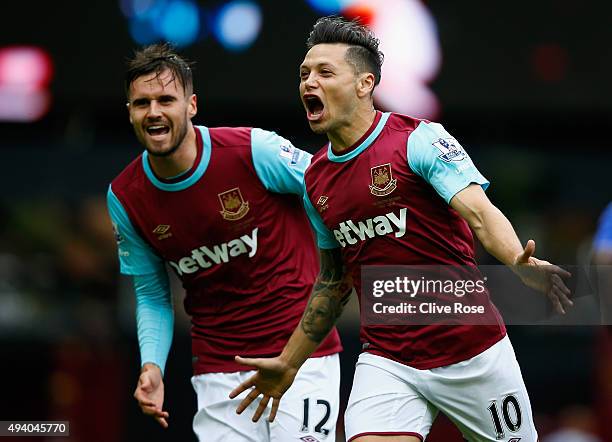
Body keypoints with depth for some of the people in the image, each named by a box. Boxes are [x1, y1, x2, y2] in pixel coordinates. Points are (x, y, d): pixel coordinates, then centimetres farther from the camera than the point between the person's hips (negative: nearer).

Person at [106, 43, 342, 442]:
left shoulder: (253, 150, -13)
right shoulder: (125, 199, -1)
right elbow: (151, 294, 10)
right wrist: (152, 364, -5)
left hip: (302, 352, -3)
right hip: (218, 372, 3)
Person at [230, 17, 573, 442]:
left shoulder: (418, 139, -9)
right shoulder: (317, 179, 9)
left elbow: (479, 212, -22)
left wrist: (521, 263, -42)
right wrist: (288, 364, 24)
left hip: (471, 353, -4)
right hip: (386, 362, 4)